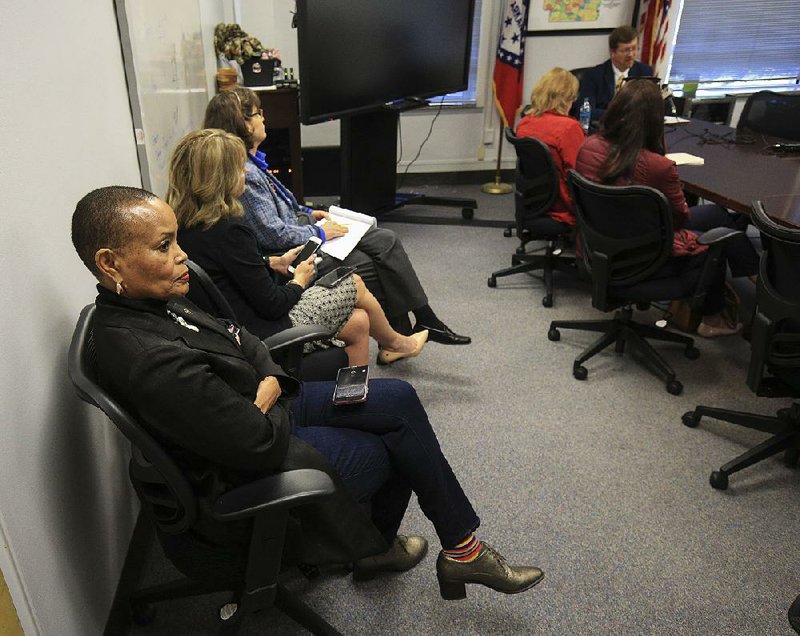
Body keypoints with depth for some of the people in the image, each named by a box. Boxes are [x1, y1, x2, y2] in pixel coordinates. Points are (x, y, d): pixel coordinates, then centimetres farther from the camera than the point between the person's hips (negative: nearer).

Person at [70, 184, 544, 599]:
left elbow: (237, 338, 7)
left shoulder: (147, 301, -5)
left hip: (263, 406, 9)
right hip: (249, 475, -8)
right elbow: (258, 442, -29)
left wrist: (269, 383, -12)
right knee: (403, 444, 3)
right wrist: (268, 404, -8)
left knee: (399, 401, 6)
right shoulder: (151, 363, -34)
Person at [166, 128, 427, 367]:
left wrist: (274, 263, 11)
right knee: (355, 285, 9)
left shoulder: (185, 225, -1)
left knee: (357, 321, 15)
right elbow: (271, 304, -22)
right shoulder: (229, 231, -28)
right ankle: (395, 343, 37)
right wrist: (299, 281, -3)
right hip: (266, 331, -8)